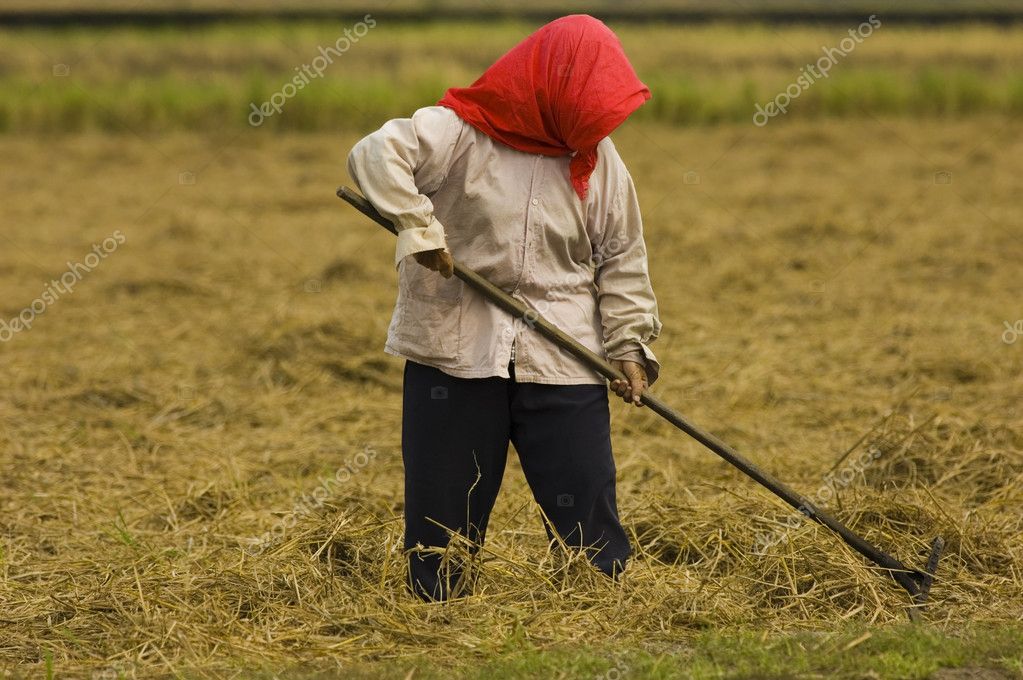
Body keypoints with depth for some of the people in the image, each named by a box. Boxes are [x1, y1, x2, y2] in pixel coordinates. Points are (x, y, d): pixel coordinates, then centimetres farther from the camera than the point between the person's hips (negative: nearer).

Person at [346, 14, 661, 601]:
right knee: (445, 511, 5)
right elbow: (376, 154, -20)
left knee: (587, 511, 0)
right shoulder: (460, 132, -8)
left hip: (563, 362, 2)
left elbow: (622, 259, 10)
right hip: (457, 352, -2)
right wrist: (418, 228, -27)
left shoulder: (599, 158, 6)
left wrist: (630, 343, 2)